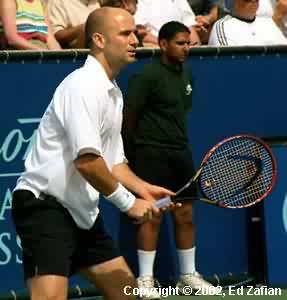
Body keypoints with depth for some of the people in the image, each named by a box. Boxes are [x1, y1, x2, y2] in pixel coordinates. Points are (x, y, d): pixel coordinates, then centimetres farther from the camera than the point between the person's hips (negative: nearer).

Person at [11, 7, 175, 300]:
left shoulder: (113, 93, 15)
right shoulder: (84, 85, -17)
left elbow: (112, 161, 20)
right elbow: (86, 160, -25)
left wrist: (143, 188, 2)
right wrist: (128, 202, -16)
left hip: (82, 211, 10)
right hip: (45, 206, -10)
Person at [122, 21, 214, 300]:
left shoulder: (185, 73, 11)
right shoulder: (147, 76, -12)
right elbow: (130, 115, -9)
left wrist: (179, 139, 14)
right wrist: (131, 152, -3)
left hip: (180, 151, 7)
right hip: (152, 153, -7)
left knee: (185, 215, 10)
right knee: (152, 216, -5)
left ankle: (188, 276, 19)